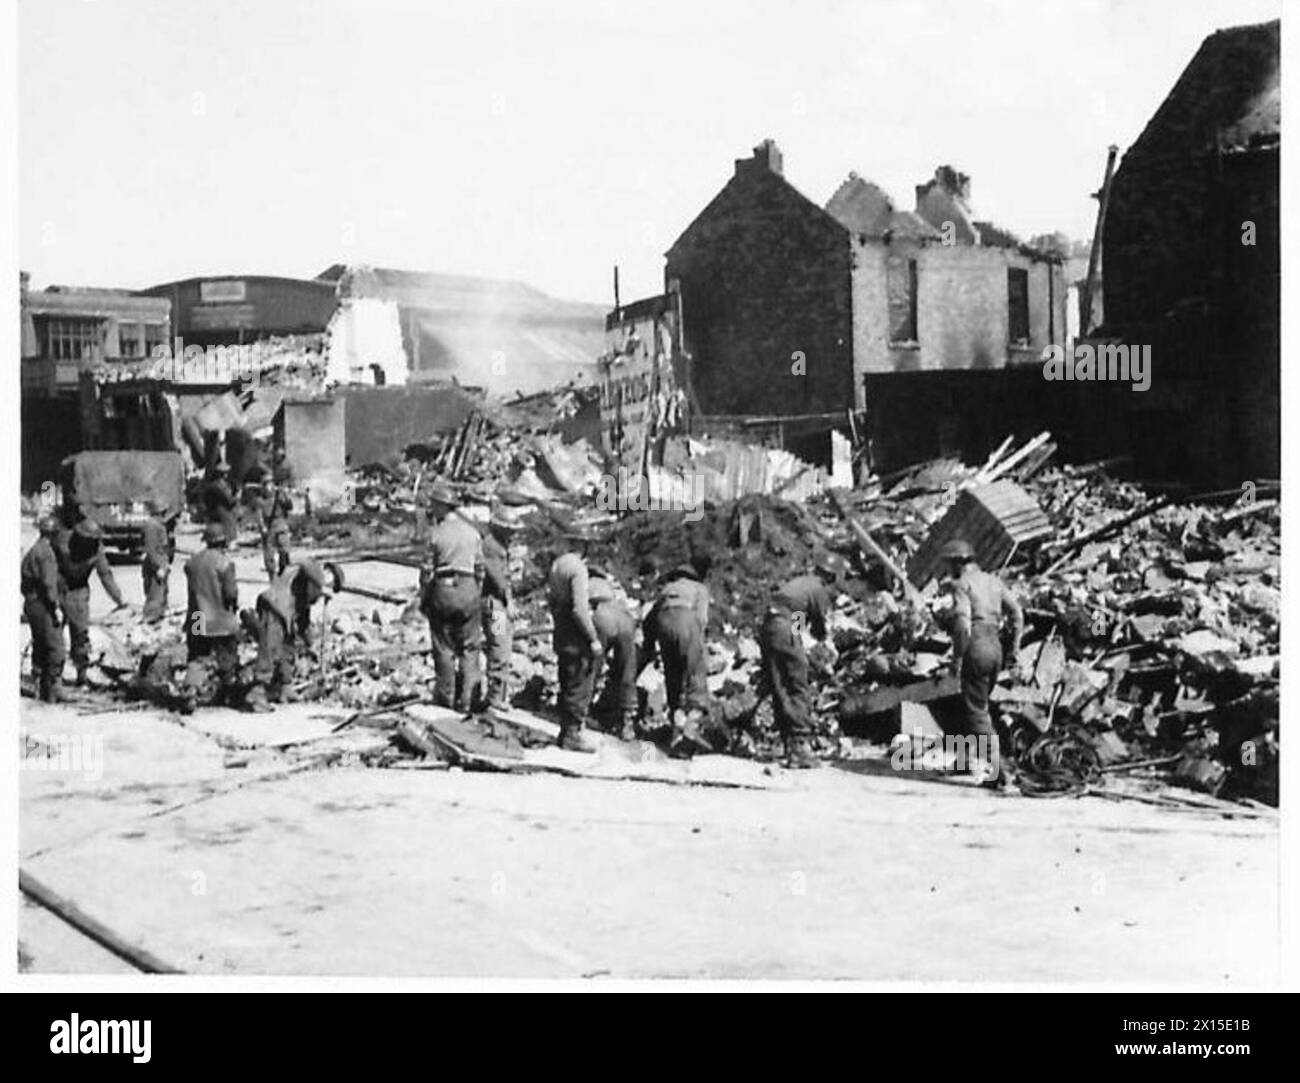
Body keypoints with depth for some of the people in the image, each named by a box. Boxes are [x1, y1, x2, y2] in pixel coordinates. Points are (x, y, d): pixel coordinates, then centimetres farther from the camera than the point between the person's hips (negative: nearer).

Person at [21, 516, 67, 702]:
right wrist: (55, 606, -19)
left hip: (30, 603, 10)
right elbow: (49, 582, -20)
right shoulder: (45, 551, -14)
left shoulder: (31, 551, 16)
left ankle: (40, 687, 21)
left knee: (40, 647, 16)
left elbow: (25, 581, 17)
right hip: (43, 605, -10)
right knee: (56, 649, -8)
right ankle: (54, 690, -10)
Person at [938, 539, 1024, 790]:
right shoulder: (993, 581, 16)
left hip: (976, 647, -7)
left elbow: (962, 621, -18)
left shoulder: (962, 584, -6)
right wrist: (1015, 645, 12)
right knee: (980, 706, 22)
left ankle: (996, 771, -7)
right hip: (996, 647, 7)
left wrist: (957, 656, -12)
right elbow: (1017, 612, 11)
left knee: (976, 710, -2)